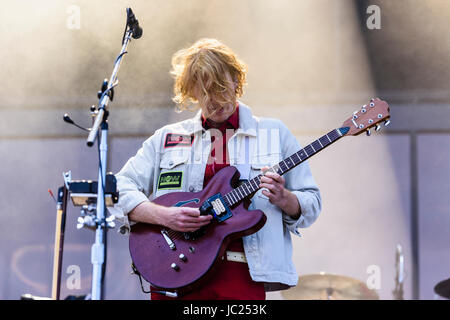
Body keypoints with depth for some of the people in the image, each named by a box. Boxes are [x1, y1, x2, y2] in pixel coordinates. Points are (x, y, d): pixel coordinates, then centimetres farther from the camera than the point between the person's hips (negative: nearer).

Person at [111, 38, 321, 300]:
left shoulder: (274, 134, 15)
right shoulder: (167, 138, 16)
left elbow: (311, 204, 15)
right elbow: (119, 189, 8)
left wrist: (283, 199, -8)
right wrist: (164, 216, -9)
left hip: (240, 272, 0)